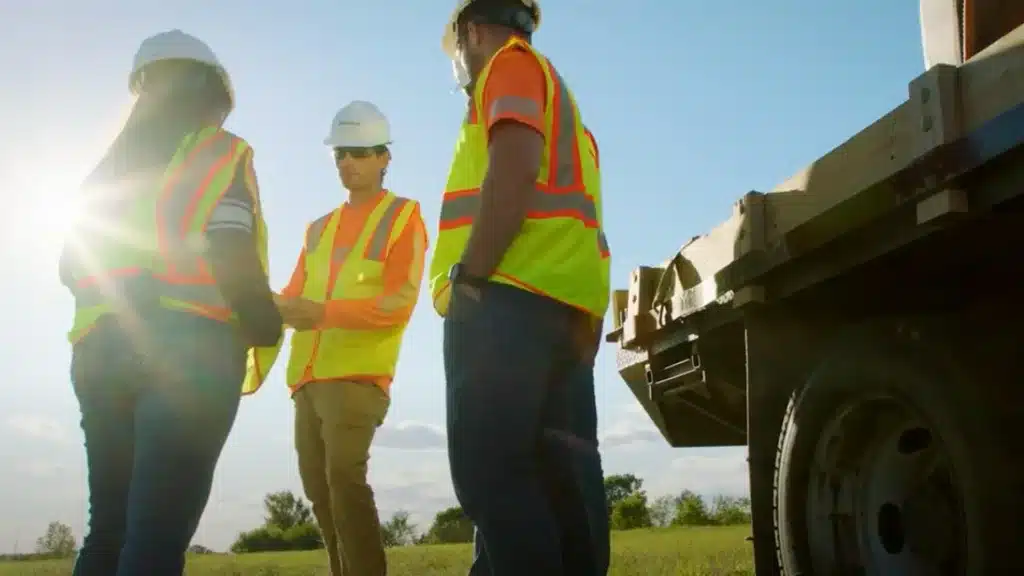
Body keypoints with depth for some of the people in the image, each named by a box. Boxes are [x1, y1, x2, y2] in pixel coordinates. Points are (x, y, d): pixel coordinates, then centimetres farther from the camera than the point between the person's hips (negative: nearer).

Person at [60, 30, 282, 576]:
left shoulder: (109, 166, 21)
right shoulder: (223, 152, 4)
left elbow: (70, 266, 20)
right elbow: (228, 252, -10)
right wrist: (265, 324, 3)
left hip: (100, 352, 6)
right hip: (190, 350, -6)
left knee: (108, 529, 12)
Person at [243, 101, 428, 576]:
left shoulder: (404, 216, 3)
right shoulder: (319, 228, 23)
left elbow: (400, 301, -10)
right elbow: (294, 294, 18)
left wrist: (326, 312, -22)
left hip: (358, 374, -7)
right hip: (307, 377, 7)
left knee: (344, 477, -19)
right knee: (319, 489, 6)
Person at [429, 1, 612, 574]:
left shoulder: (511, 62, 6)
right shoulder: (557, 95, 34)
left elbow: (515, 165, -13)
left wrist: (469, 275, -15)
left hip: (512, 296, -9)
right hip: (567, 307, 10)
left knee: (489, 467, -14)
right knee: (557, 475, 5)